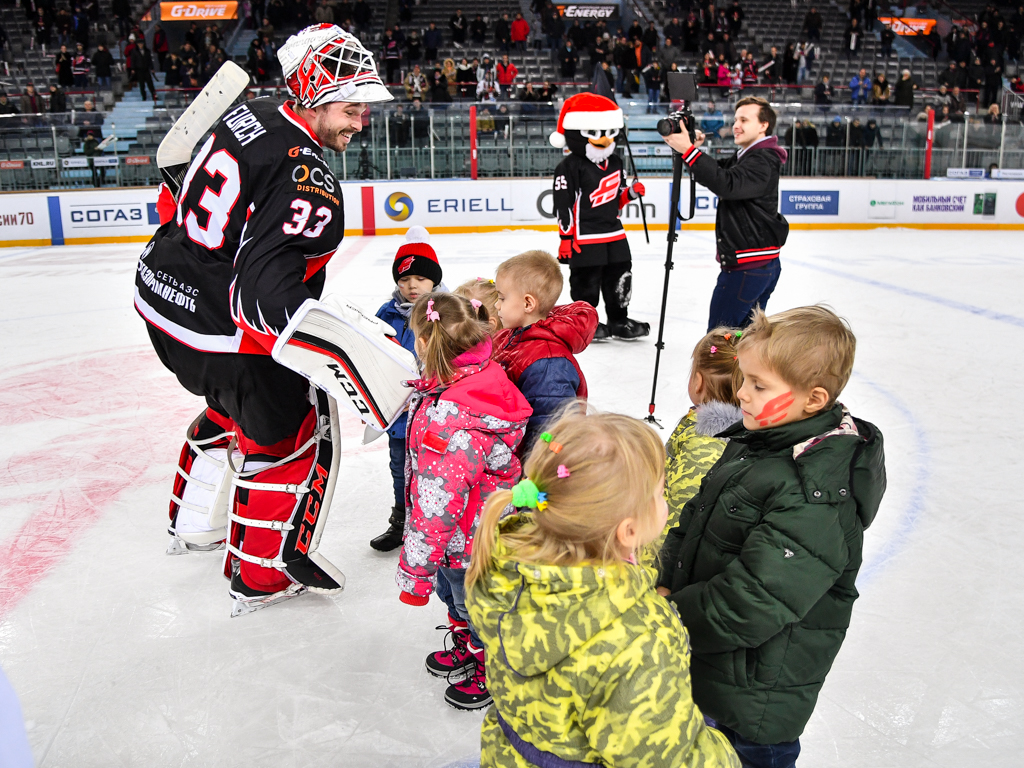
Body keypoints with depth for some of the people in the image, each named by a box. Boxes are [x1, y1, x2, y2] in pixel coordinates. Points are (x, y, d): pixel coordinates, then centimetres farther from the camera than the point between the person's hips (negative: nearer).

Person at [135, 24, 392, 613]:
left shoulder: (248, 114, 2)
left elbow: (179, 200, 15)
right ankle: (261, 575, 21)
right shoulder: (310, 181, -25)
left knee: (237, 403, 30)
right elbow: (268, 284, -34)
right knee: (289, 433, 7)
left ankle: (195, 523, 47)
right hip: (220, 331, -9)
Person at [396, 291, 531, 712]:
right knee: (454, 595, 32)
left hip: (472, 548, -9)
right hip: (471, 536, 9)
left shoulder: (452, 423, -40)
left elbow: (436, 506, -33)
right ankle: (464, 649, 59)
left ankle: (491, 674, 46)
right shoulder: (484, 377, -11)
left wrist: (415, 570, -22)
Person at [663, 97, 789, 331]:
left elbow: (727, 184, -31)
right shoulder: (747, 157, 19)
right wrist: (696, 149, -3)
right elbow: (717, 173, 17)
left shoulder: (762, 161, -15)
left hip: (749, 265, -11)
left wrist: (689, 151, -34)